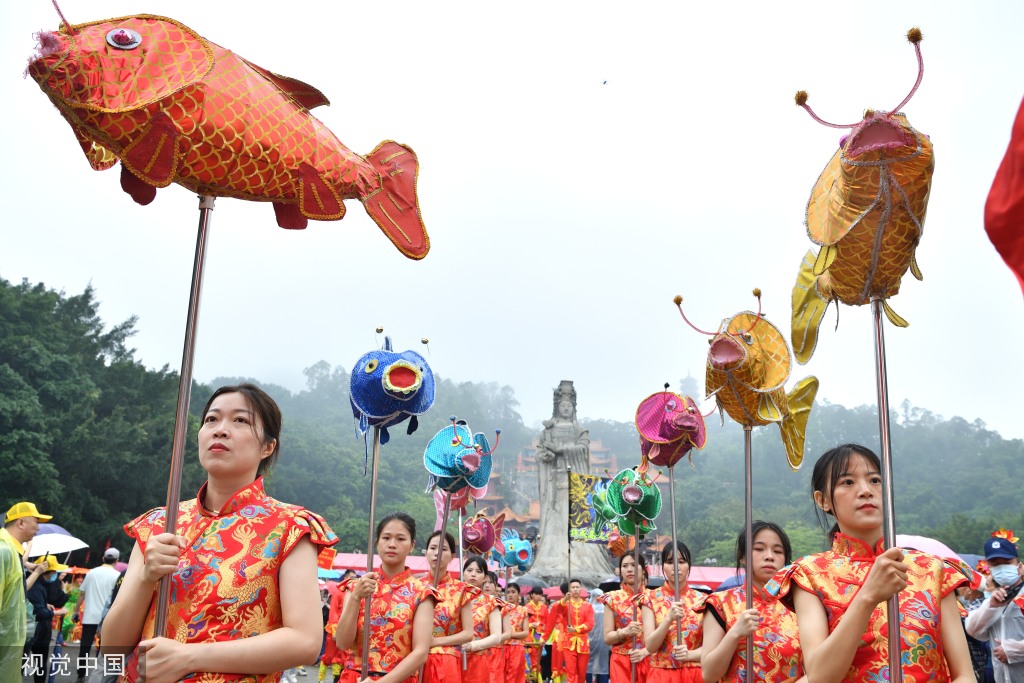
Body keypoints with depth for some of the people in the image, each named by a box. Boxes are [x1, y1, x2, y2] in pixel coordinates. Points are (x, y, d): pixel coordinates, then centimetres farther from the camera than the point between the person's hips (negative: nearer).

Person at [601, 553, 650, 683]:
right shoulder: (613, 599, 0)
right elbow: (607, 638, -1)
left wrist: (645, 652, -14)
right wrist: (624, 632, -19)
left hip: (648, 661, 1)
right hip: (621, 663, -1)